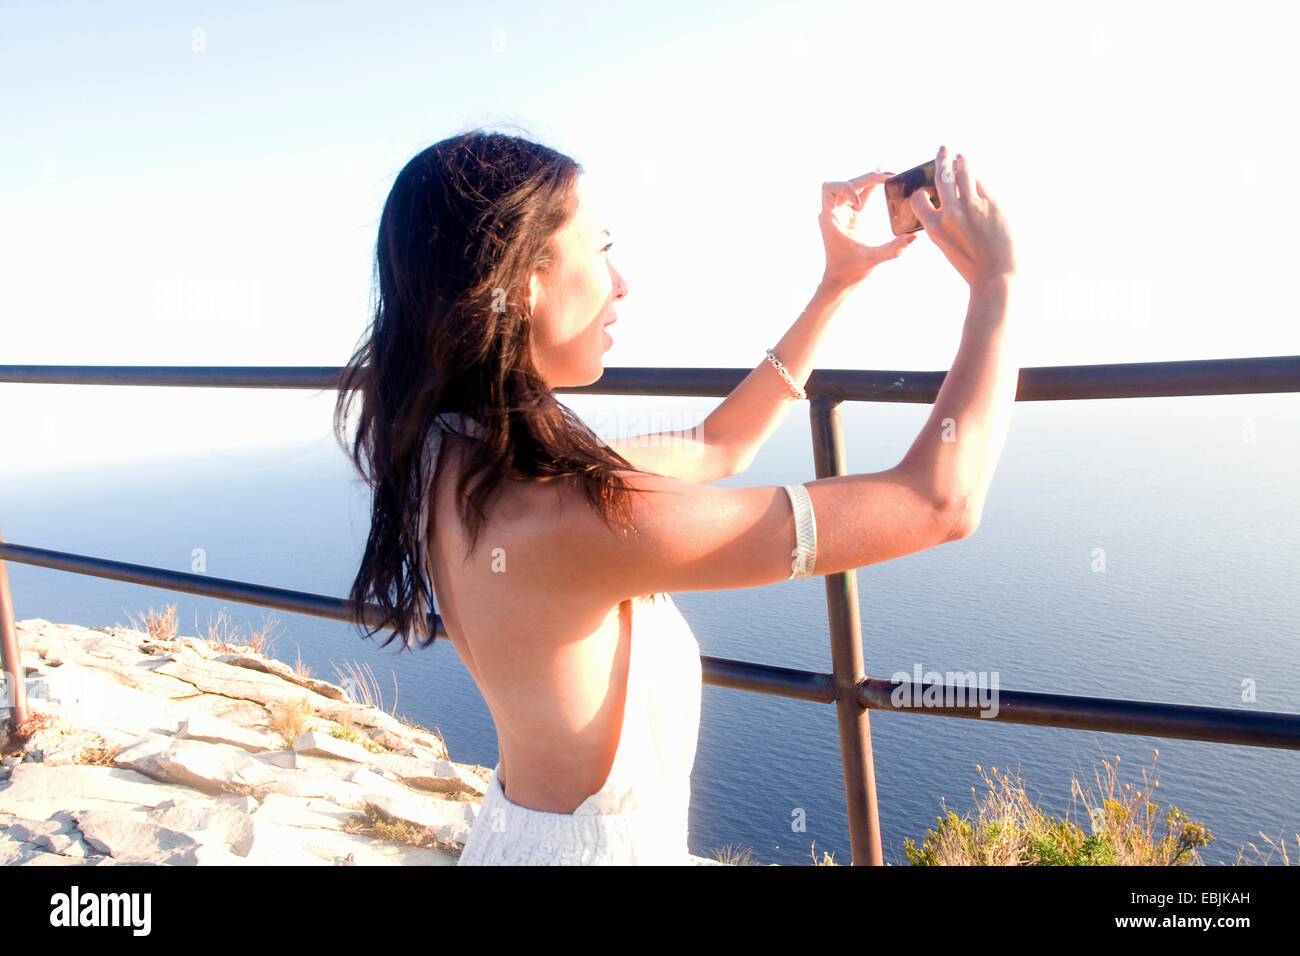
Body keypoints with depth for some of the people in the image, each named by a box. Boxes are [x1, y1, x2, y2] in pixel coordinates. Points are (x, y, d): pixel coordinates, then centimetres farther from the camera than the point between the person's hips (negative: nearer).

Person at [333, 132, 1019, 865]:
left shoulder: (460, 460, -7)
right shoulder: (573, 519, -34)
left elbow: (713, 450, 3)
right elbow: (941, 501, -29)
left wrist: (836, 285, 2)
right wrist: (997, 281, -17)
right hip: (605, 845, -7)